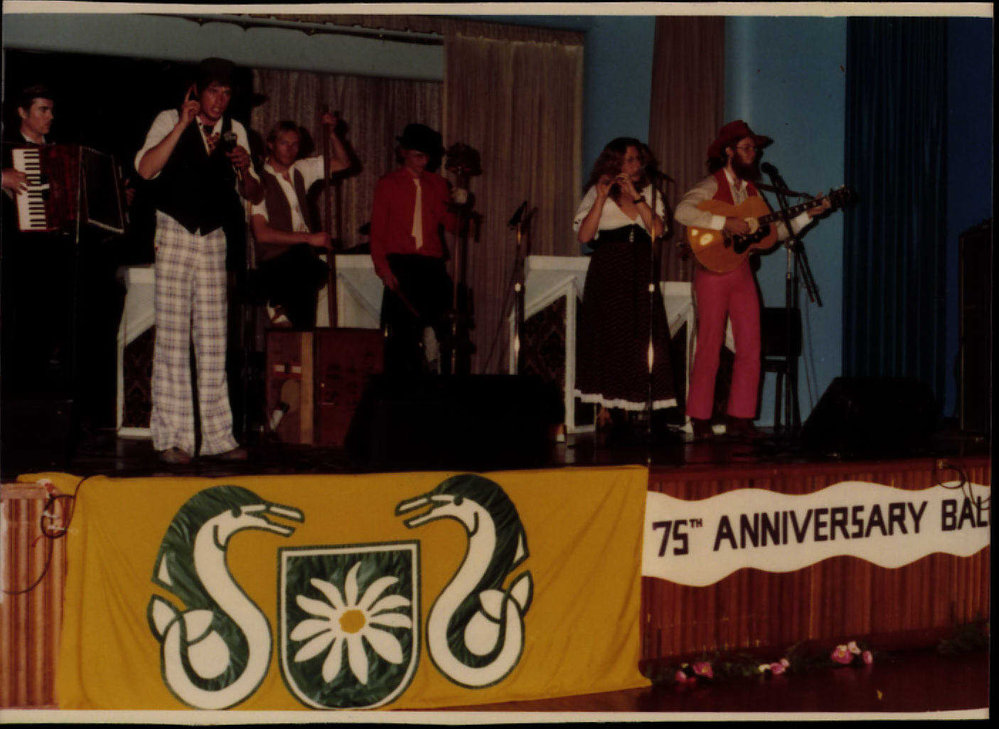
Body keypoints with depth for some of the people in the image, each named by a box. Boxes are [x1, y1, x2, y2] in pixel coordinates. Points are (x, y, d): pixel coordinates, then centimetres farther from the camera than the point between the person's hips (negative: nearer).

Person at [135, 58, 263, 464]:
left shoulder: (235, 131, 12)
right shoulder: (170, 121, -1)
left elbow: (254, 196, 12)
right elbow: (145, 169, -18)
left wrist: (244, 170, -9)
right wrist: (183, 125, -21)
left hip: (213, 239, 4)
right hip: (174, 236, -4)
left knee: (213, 340, 2)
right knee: (173, 337, -6)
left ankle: (217, 436, 5)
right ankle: (172, 438, -3)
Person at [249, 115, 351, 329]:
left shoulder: (301, 171, 16)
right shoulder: (259, 180, -3)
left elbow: (343, 164, 23)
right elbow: (262, 233, -11)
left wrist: (332, 134, 6)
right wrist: (309, 238, -16)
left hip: (302, 261, 6)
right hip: (274, 262, -6)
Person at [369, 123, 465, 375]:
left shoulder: (438, 184, 17)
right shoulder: (388, 184, 9)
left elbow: (453, 225, 12)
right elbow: (377, 229, 5)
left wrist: (459, 205, -9)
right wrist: (383, 268, -6)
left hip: (431, 262, 3)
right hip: (400, 262, -3)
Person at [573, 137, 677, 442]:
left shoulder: (649, 192, 13)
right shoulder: (597, 193, 3)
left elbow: (658, 229, -3)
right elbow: (584, 236, -8)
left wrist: (636, 197, -10)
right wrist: (602, 198, -14)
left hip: (640, 276, 3)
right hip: (607, 274, -3)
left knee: (637, 340, -3)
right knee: (606, 339, -8)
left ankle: (622, 411, 1)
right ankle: (604, 411, -4)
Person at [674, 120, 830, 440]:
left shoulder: (750, 190, 15)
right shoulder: (712, 185, -6)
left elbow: (775, 231, 15)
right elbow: (682, 212, -24)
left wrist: (808, 215, 7)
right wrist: (726, 223, -25)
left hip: (742, 272, 6)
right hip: (714, 271, -6)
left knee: (750, 348, 2)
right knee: (710, 347, -2)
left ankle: (739, 417, 10)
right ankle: (700, 420, 7)